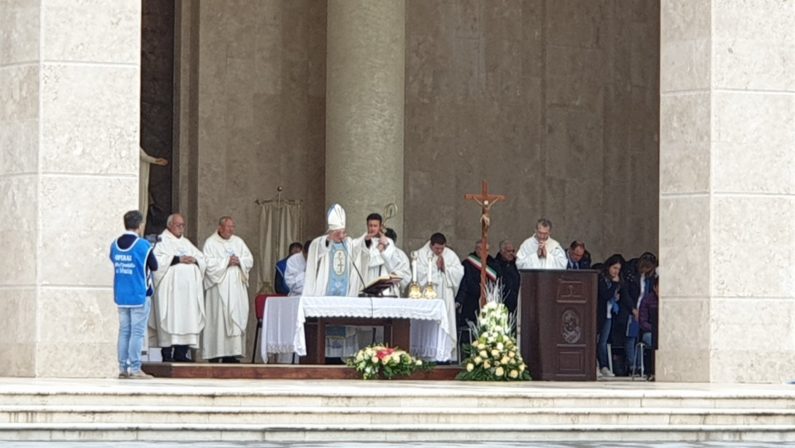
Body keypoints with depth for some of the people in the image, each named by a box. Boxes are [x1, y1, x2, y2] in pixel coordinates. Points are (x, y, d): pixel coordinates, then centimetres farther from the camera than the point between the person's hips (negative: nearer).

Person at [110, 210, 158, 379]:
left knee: (124, 331, 10)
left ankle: (122, 368, 9)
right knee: (137, 332, -2)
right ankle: (135, 368, -4)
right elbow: (154, 266, -3)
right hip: (139, 295, -5)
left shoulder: (115, 245, 4)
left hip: (120, 295, 5)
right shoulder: (143, 245, -12)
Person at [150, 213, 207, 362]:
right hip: (170, 288, -6)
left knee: (186, 320, 0)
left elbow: (203, 259, 21)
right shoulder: (162, 241, 4)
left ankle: (181, 353, 1)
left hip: (188, 288, 6)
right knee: (169, 320, -11)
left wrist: (194, 259, -2)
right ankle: (167, 354, -11)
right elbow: (157, 260, -12)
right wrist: (178, 259, -14)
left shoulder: (186, 242, 24)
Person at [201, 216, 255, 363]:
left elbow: (249, 260, 12)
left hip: (236, 286, 5)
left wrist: (239, 261, -7)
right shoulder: (210, 243, 0)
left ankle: (231, 353, -1)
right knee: (219, 317, -10)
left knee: (237, 316, -1)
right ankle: (216, 353, -10)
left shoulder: (238, 242, 16)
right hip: (218, 286, -5)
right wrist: (226, 262, -12)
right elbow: (208, 263, -11)